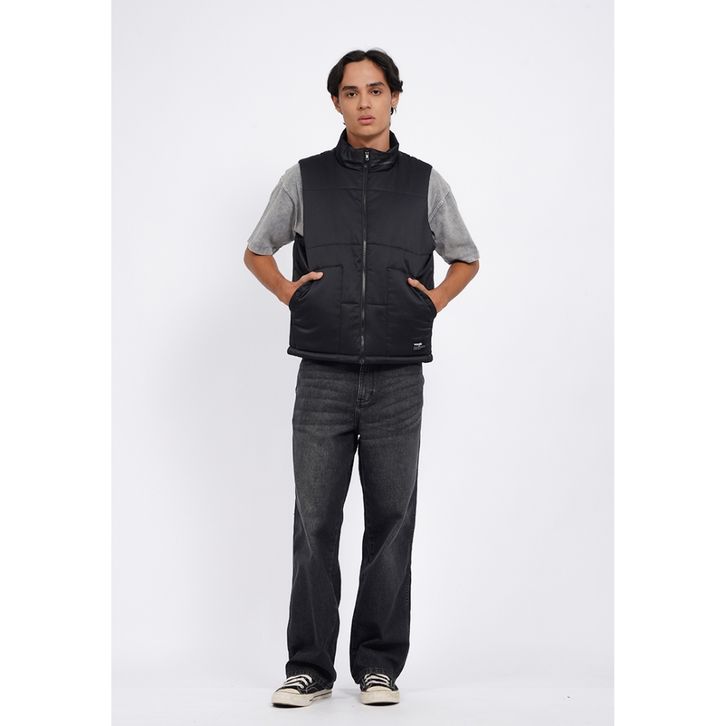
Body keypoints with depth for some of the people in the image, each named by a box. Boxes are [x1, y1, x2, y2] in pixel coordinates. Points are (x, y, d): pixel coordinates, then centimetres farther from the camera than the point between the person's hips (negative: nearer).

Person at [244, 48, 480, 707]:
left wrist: (435, 302, 6)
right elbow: (256, 251, 21)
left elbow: (466, 259, 22)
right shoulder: (305, 179, 7)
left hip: (397, 380, 0)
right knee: (315, 523, 1)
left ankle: (379, 666, 13)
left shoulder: (425, 183, 8)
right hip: (323, 377, 0)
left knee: (391, 523, 3)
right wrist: (289, 293, 5)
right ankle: (310, 667, 9)